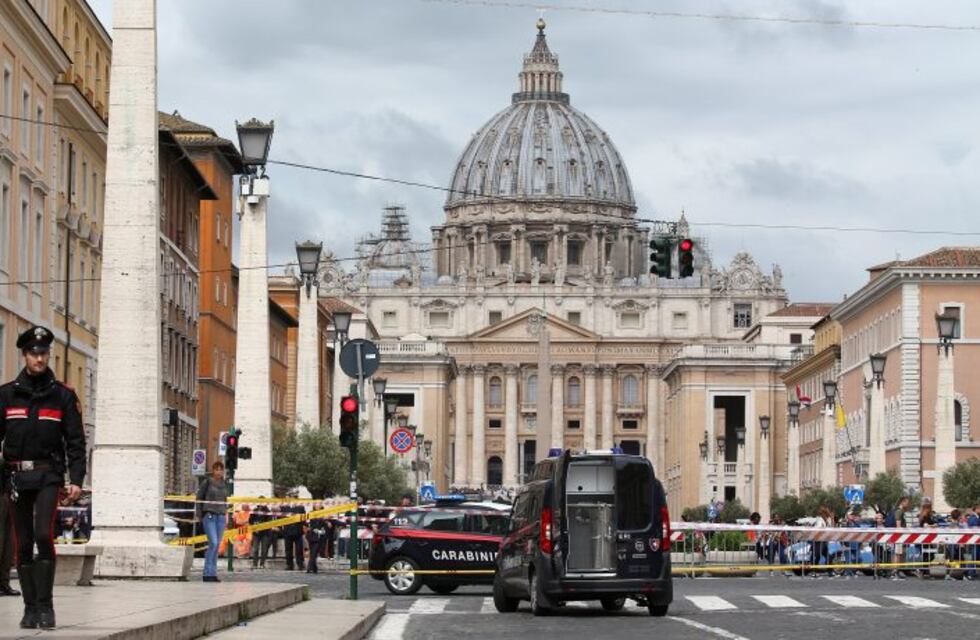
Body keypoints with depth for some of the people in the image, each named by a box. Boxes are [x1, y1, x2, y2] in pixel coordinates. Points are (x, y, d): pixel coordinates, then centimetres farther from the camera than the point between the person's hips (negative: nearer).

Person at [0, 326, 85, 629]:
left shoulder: (63, 395, 5)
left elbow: (75, 442, 4)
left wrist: (76, 480, -5)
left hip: (49, 475, -2)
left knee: (44, 534, -17)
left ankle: (45, 605, -10)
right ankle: (30, 607, 11)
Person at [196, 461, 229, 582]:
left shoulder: (223, 484, 12)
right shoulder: (207, 482, -2)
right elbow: (199, 498, 2)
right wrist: (199, 515, -1)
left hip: (221, 517, 5)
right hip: (209, 515, -5)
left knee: (217, 545, 3)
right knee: (213, 543, -15)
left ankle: (213, 574, 8)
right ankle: (208, 574, -12)